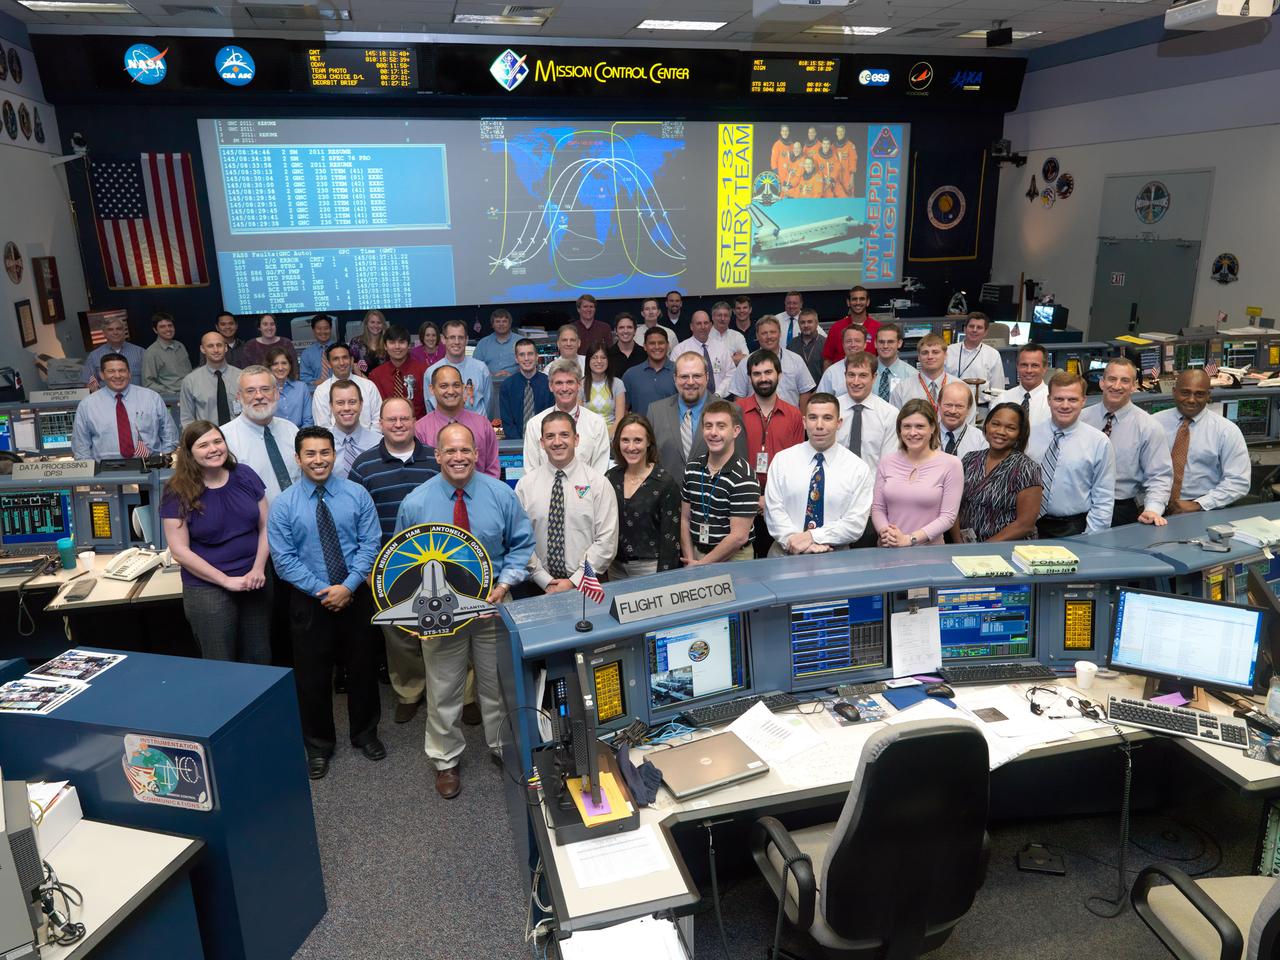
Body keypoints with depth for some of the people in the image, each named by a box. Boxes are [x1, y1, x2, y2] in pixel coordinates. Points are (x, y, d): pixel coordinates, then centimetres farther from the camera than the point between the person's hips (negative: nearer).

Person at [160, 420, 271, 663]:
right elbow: (180, 551, -9)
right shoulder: (178, 494, -8)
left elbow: (265, 526, 5)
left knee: (259, 660, 11)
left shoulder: (245, 476, 2)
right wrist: (226, 580, -14)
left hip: (255, 582, 3)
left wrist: (259, 569, -9)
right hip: (208, 589, -3)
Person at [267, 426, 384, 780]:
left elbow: (370, 544, -6)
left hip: (356, 595, 1)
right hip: (309, 601, -1)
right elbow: (284, 559, -8)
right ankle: (318, 746, 29)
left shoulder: (357, 494, -4)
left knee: (362, 667, 13)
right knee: (312, 674, 10)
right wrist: (323, 591, -15)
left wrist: (347, 586, -17)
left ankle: (365, 734, 35)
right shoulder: (283, 505, -6)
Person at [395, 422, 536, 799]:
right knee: (443, 691, 12)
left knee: (498, 683, 16)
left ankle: (503, 749, 38)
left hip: (491, 603, 1)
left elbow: (522, 543, 1)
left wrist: (505, 583, -11)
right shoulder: (415, 503, -8)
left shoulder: (501, 494, -7)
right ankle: (445, 761, 32)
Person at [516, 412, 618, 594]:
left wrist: (574, 582, -13)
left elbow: (607, 541, -8)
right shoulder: (525, 485, 0)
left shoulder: (598, 483, -4)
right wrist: (545, 581, -10)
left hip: (586, 586, -1)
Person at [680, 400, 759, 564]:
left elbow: (739, 537, -18)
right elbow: (685, 519, 7)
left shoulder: (743, 477, -17)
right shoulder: (691, 467, 3)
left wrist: (701, 565, -12)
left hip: (733, 560, -5)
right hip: (697, 553, 5)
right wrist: (690, 561, -2)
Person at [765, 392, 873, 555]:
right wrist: (794, 541, -15)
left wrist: (812, 536, -13)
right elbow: (773, 511, -1)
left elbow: (855, 524, -3)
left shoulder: (859, 468, 2)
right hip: (784, 554, 1)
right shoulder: (781, 460, 6)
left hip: (833, 557, -1)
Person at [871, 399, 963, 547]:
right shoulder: (886, 462, 7)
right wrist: (885, 533, -10)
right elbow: (877, 508, 8)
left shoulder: (951, 465, -1)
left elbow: (948, 516, -4)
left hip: (929, 550, -2)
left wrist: (910, 539, -11)